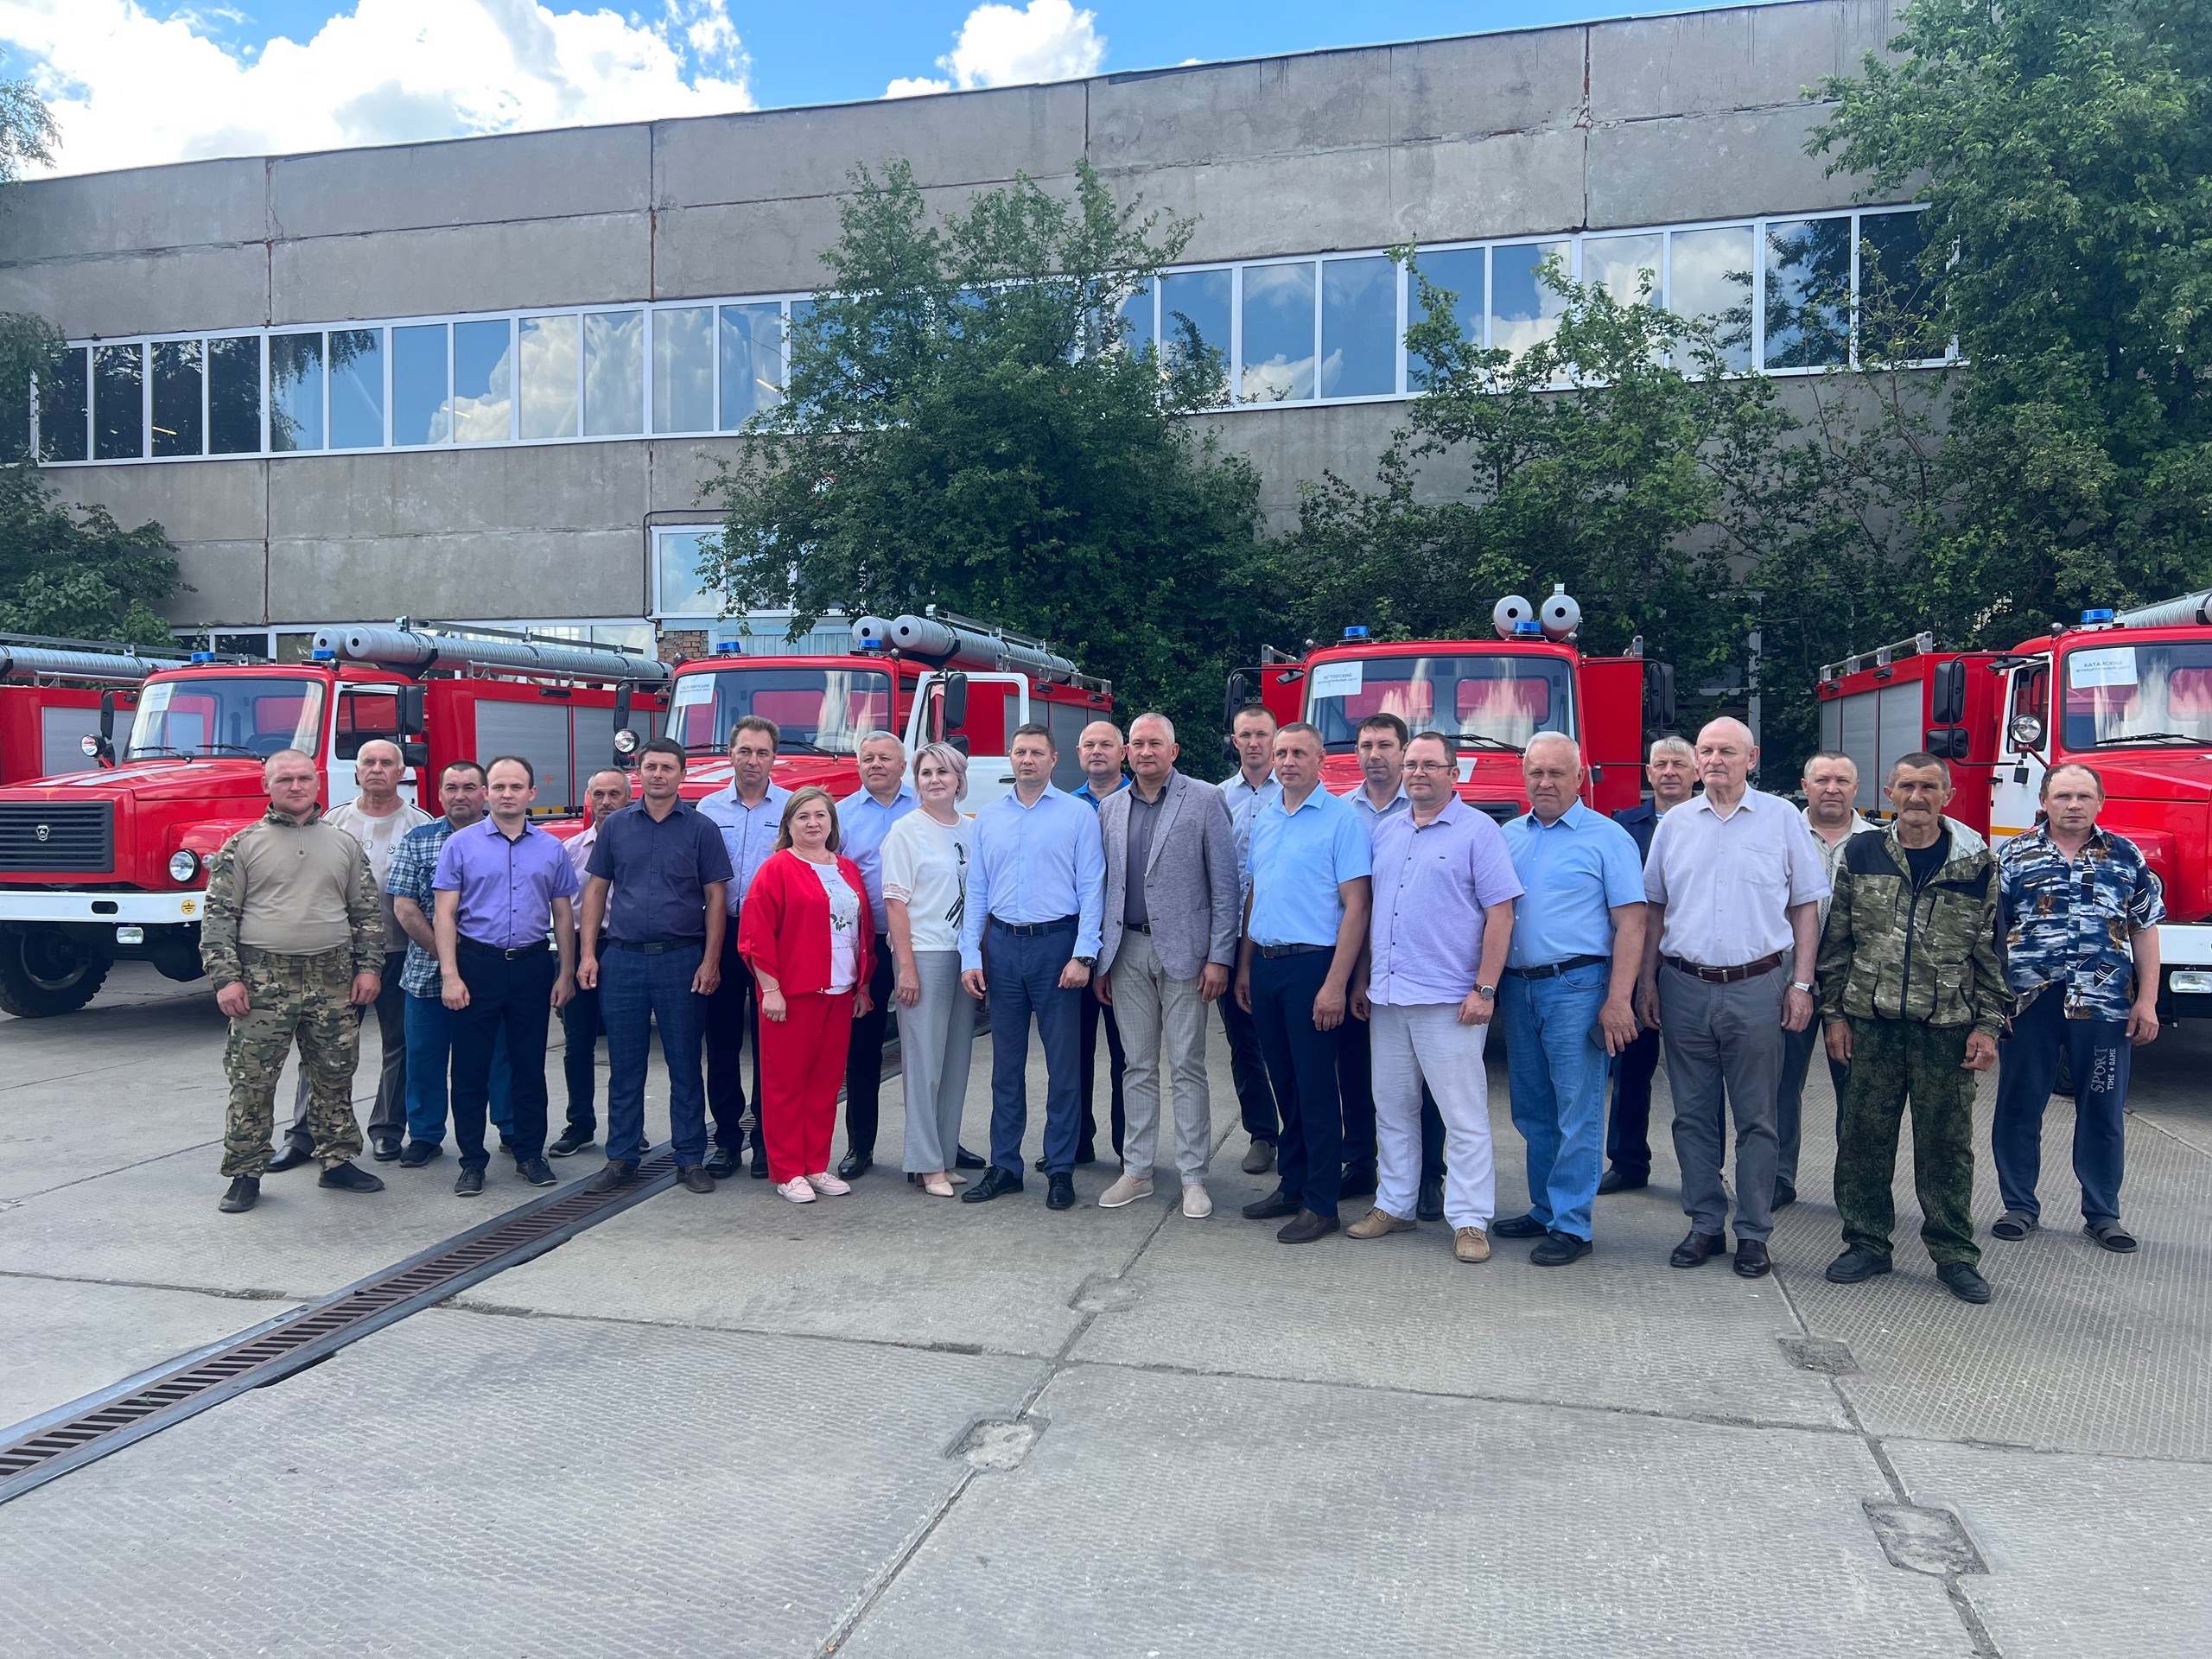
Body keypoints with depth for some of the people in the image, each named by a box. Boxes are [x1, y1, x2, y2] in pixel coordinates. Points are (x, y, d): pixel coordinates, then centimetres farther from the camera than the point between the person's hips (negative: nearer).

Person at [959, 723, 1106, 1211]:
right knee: (1006, 1064, 10)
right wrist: (970, 956, 3)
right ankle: (1004, 1166, 18)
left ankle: (1061, 1170, 12)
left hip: (1056, 944, -3)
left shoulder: (1078, 815, 0)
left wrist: (1082, 955, -12)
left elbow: (1091, 890, -4)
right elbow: (976, 891, 10)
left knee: (1062, 1064, 2)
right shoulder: (988, 818, 10)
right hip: (1003, 945, 3)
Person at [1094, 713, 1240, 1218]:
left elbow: (1224, 884, -5)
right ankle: (1136, 1172, 19)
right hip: (1127, 952, 4)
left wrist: (1219, 957, -10)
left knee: (1186, 1067, 0)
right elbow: (1104, 886, 13)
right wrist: (1100, 958, 9)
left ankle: (1193, 1178, 9)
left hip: (1183, 951, -4)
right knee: (1139, 1067, 11)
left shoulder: (1205, 800, -3)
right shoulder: (1110, 808, 11)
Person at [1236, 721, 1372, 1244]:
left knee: (1315, 1087, -1)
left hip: (1312, 965, -6)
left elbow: (1355, 905, -13)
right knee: (1284, 1083, 14)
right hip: (1265, 965, 7)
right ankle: (1291, 1185, 25)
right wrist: (1244, 966, 14)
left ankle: (1321, 1203, 8)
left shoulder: (1342, 820, -8)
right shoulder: (1264, 818, 13)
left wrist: (1335, 984, -18)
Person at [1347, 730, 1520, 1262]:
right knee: (1392, 1108, 14)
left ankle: (1470, 1220, 7)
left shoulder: (1477, 831, -4)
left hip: (1448, 999, -6)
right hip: (1386, 998, 6)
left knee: (1464, 1116, -1)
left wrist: (1484, 989, -14)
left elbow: (1500, 914, -8)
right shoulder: (1385, 831, 14)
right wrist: (1362, 981, 13)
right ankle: (1394, 1204, 26)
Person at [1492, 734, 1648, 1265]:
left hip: (1577, 987, -6)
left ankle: (1571, 1226, 5)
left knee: (1577, 1114, -2)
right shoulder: (1508, 837, 12)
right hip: (1517, 987, 6)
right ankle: (1545, 1210, 25)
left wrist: (1618, 1000, -16)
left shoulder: (1607, 838, -3)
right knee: (1532, 1114, 13)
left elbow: (1630, 923, -8)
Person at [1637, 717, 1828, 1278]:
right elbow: (1655, 908, 13)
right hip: (1684, 987, 2)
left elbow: (1805, 907, 3)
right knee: (1694, 1116, 8)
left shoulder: (1783, 819, 2)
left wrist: (1801, 984, -3)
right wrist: (1648, 980, 7)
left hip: (1757, 987, -2)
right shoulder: (1674, 823, 8)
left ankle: (1753, 1233, 14)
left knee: (1756, 1119, 4)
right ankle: (1705, 1225, 18)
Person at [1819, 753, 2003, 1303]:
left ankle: (1954, 1253, 18)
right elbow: (1836, 942, 7)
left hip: (1946, 1026, -1)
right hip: (1871, 1023, 1)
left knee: (1946, 1143, 5)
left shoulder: (1977, 863, 2)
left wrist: (1987, 1025, -2)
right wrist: (1833, 1012, 3)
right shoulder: (1859, 855, 5)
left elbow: (1990, 950, 3)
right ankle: (1867, 1243, 19)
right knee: (1863, 1137, 6)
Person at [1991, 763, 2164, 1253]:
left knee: (2103, 1111, 8)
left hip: (2104, 1007, 1)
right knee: (2019, 1108, 7)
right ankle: (2020, 1206, 20)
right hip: (2028, 1005, 0)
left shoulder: (2127, 857, 7)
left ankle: (2102, 1212, 22)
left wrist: (2146, 1002, 0)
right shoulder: (2015, 856, 4)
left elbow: (2145, 931, 7)